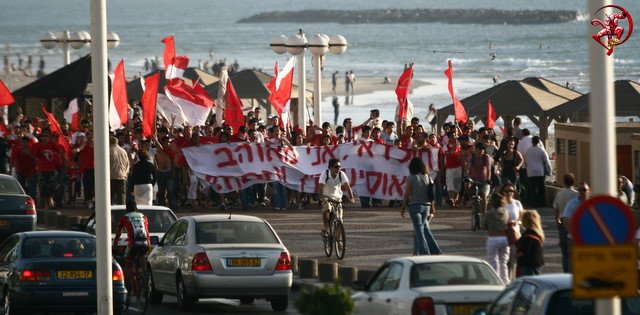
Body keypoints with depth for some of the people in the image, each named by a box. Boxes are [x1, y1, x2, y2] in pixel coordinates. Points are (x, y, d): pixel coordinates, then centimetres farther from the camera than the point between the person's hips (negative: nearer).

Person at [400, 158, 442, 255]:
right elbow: (432, 194, 7)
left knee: (419, 230, -4)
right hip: (426, 206, 5)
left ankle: (424, 252, -10)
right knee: (424, 228, 16)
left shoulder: (411, 178, -10)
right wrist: (432, 208, 16)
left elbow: (407, 194, -8)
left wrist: (402, 208, 0)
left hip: (415, 206, -5)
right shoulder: (428, 178, 3)